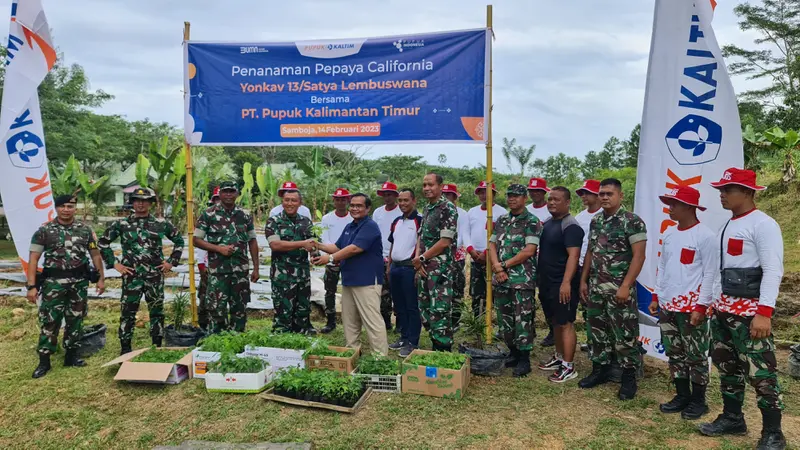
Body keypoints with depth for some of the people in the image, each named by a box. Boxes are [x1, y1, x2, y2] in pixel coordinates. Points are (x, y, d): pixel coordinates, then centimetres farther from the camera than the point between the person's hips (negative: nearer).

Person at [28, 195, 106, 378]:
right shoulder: (44, 230, -3)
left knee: (75, 320, 10)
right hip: (53, 282, -2)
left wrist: (101, 278, 7)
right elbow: (33, 259, -4)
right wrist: (31, 286, -10)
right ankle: (44, 361, 9)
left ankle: (71, 356, 22)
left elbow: (95, 255, 11)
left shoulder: (85, 230, 5)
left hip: (79, 282, 3)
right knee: (49, 321, -1)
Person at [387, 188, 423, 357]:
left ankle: (413, 342, 6)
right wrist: (389, 265, 18)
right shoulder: (396, 221, 14)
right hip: (395, 267, 8)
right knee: (399, 305, 14)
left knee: (412, 307, -1)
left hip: (410, 267, -8)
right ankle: (404, 337, 26)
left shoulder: (420, 220, -9)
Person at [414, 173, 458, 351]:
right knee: (425, 310, 14)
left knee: (440, 312, -6)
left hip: (440, 269, -9)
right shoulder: (427, 208, 15)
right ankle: (435, 347, 26)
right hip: (424, 269, 9)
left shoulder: (448, 208, -11)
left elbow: (445, 242, -16)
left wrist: (421, 258, -9)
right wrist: (418, 260, -1)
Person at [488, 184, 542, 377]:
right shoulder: (501, 220, 13)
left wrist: (505, 265, -12)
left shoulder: (532, 221, -6)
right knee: (504, 319, 12)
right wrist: (497, 267, -8)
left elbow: (529, 251, -14)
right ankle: (514, 354, 26)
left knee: (522, 320, -2)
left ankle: (524, 359, 9)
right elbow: (492, 245, 9)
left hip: (522, 279, -6)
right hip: (501, 278, 6)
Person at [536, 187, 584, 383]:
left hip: (562, 284, -9)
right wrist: (540, 278, 18)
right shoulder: (548, 223, 13)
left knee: (565, 324, -3)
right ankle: (559, 357, 29)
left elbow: (573, 256, -22)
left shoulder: (571, 226, -14)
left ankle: (568, 367, 3)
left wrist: (566, 282, -30)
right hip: (547, 283, 9)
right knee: (556, 322, 17)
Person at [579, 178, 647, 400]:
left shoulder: (632, 221, -10)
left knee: (624, 334, 2)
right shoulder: (595, 221, 10)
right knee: (598, 331, 13)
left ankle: (629, 377, 15)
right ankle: (600, 369, 26)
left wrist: (626, 286, -20)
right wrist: (583, 281, 12)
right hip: (595, 288, 6)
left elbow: (639, 256, -15)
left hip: (619, 289, -6)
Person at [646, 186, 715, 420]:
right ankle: (682, 396, 26)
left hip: (692, 307, -7)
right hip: (667, 305, 7)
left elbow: (709, 274, -12)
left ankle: (698, 400, 18)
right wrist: (656, 297, 13)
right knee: (674, 354, 14)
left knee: (696, 355, 5)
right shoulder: (669, 233, 10)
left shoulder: (705, 236, -11)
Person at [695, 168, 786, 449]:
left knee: (760, 372, -4)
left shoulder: (763, 224, -10)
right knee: (727, 367, 15)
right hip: (722, 310, 9)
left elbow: (773, 270, -18)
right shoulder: (727, 227, 17)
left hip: (749, 311, -9)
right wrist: (702, 305, 19)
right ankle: (732, 418, 29)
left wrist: (764, 312, -26)